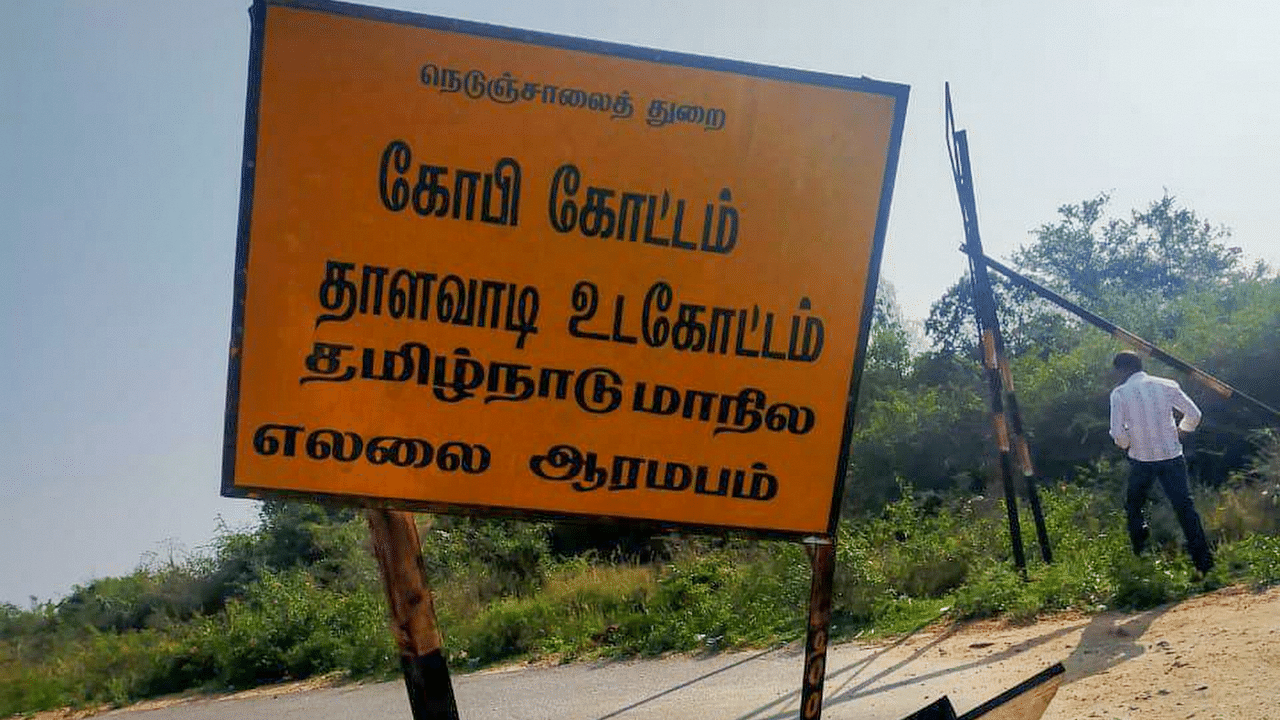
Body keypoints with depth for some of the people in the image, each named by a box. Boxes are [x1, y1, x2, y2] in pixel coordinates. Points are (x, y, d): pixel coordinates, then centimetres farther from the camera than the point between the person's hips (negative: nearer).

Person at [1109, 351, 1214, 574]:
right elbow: (1193, 414, 0)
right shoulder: (1166, 385, 1)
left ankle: (1139, 552, 18)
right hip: (1172, 456, 2)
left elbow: (1118, 433, -12)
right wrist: (1180, 432, 17)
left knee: (1134, 507, 19)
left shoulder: (1119, 394, -7)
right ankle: (1203, 559, 0)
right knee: (1184, 506, 4)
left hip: (1141, 460, -2)